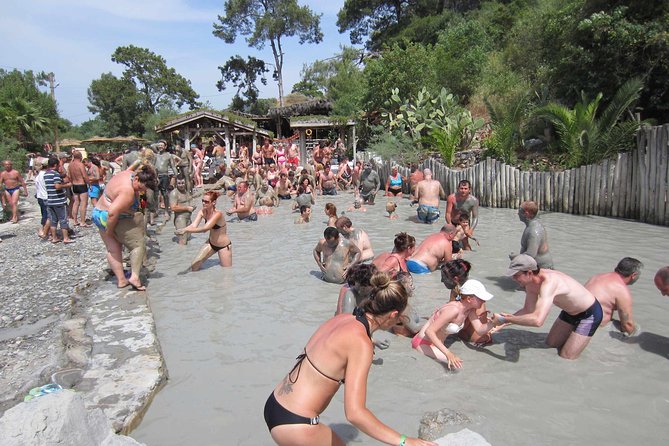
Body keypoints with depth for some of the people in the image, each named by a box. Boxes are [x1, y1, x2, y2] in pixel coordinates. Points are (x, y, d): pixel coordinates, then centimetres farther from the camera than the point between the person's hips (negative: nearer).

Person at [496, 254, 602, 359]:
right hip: (570, 311, 8)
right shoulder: (530, 281, -13)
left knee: (566, 358, -7)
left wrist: (504, 319, -46)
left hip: (589, 314, -8)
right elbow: (528, 310, -1)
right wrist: (503, 321, -13)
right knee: (551, 343, 15)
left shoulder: (549, 283, -41)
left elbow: (537, 320, -54)